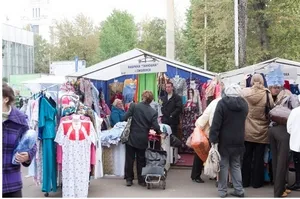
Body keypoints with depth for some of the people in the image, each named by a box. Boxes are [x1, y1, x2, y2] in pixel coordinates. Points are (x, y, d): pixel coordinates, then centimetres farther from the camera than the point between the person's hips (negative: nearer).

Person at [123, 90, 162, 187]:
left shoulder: (134, 106, -9)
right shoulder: (153, 112, -6)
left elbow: (125, 118, -9)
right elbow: (156, 127, -9)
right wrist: (159, 132, 12)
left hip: (131, 138, -1)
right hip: (143, 139, 1)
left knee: (129, 159, 9)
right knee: (141, 160, 13)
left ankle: (129, 179, 15)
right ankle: (141, 180, 18)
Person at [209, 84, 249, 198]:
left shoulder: (222, 103, -13)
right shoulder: (244, 104, 2)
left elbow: (216, 123, -16)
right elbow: (242, 121, 12)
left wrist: (213, 139, -14)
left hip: (225, 140, -4)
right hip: (238, 140, 4)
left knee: (223, 165, 5)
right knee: (236, 165, 15)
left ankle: (222, 190, 10)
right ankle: (239, 190, 15)